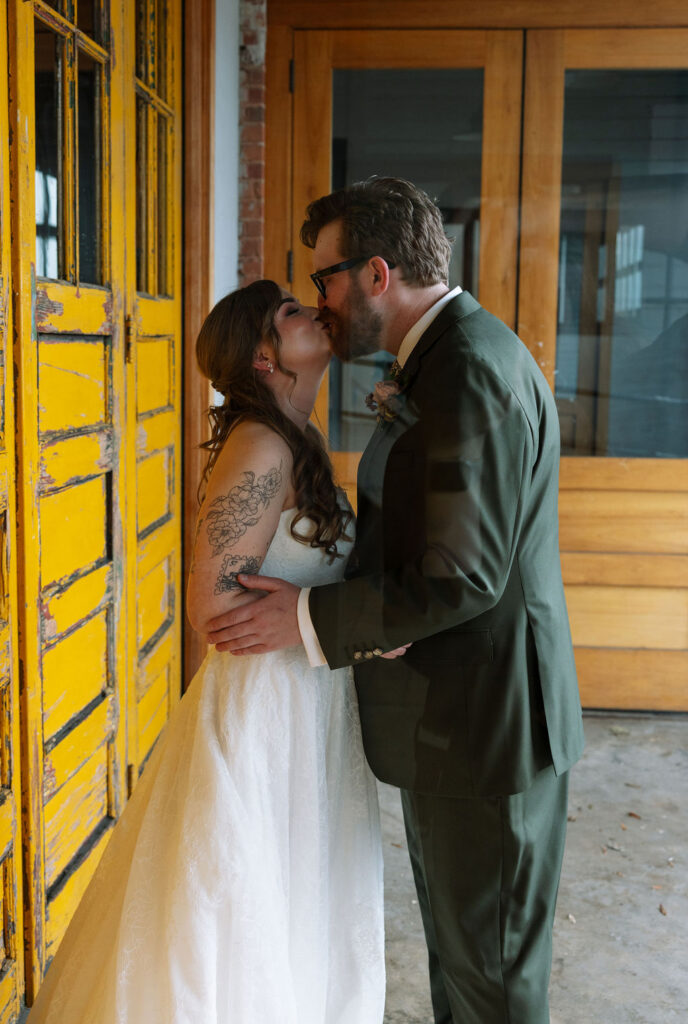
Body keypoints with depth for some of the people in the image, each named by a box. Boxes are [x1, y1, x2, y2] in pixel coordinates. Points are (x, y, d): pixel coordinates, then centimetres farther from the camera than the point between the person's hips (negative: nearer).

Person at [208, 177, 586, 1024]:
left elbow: (462, 577, -26)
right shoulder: (443, 358, 10)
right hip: (450, 710, 10)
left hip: (481, 724, -10)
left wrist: (311, 617, -19)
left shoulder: (473, 368, -23)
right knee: (454, 935, 25)